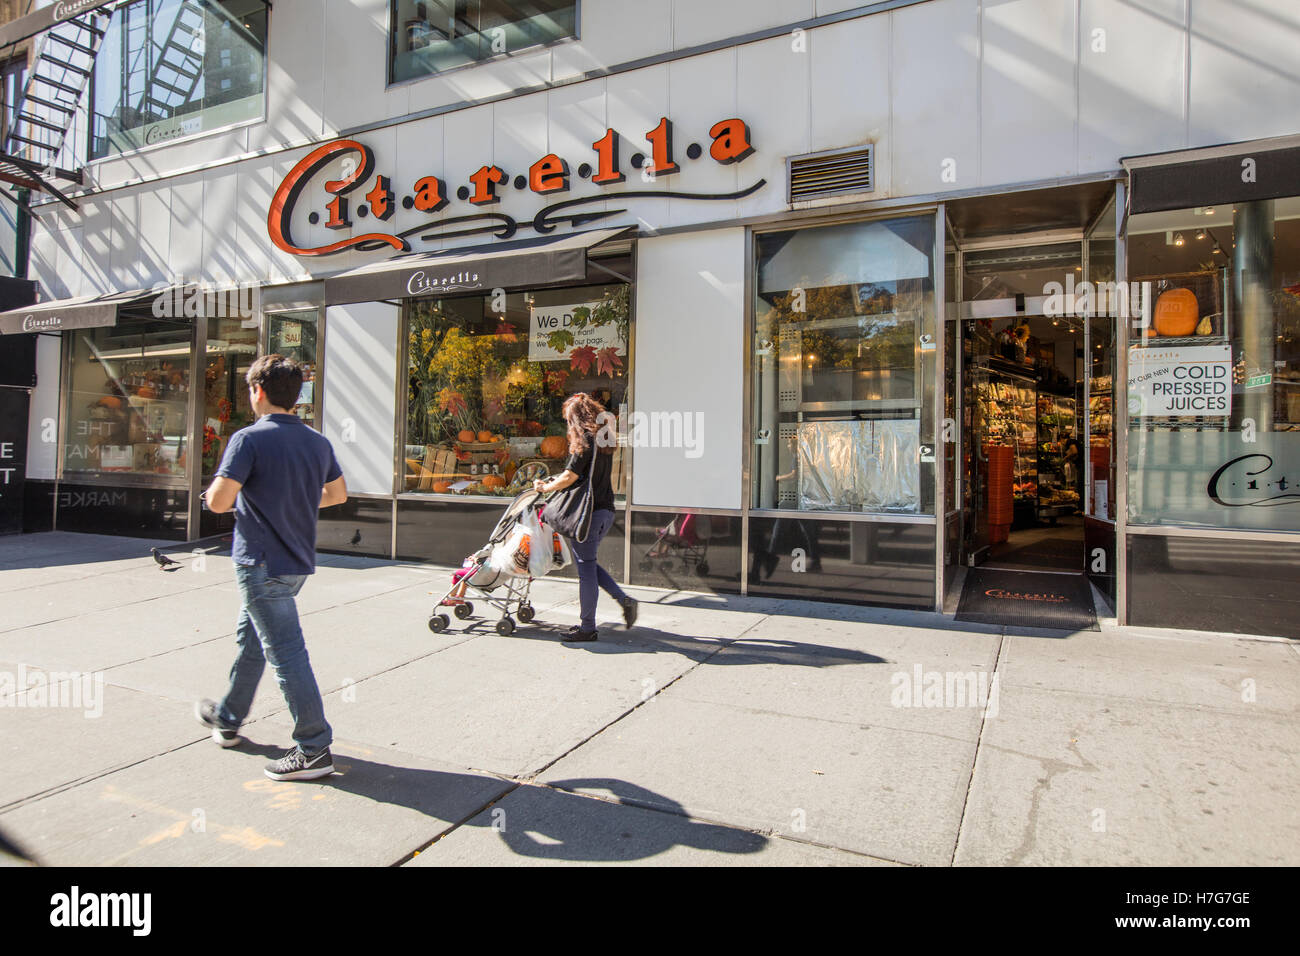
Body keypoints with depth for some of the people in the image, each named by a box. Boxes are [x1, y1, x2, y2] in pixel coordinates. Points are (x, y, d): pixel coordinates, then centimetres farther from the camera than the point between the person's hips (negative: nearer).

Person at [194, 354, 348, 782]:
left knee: (286, 653, -4)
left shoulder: (249, 439, -15)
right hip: (298, 560, 8)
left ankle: (314, 750, 0)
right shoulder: (317, 441, 6)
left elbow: (219, 501, -22)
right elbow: (337, 494, 16)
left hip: (262, 565, -8)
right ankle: (228, 718, 44)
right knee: (250, 638, 25)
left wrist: (227, 499, 1)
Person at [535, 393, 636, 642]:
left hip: (588, 512, -8)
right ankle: (624, 599, 13)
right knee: (588, 564, 21)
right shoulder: (604, 441, 11)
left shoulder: (584, 442, -14)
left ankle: (587, 627, 10)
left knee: (586, 568, 1)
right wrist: (555, 481, 20)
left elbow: (569, 477, -16)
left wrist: (545, 487, 2)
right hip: (606, 510, 8)